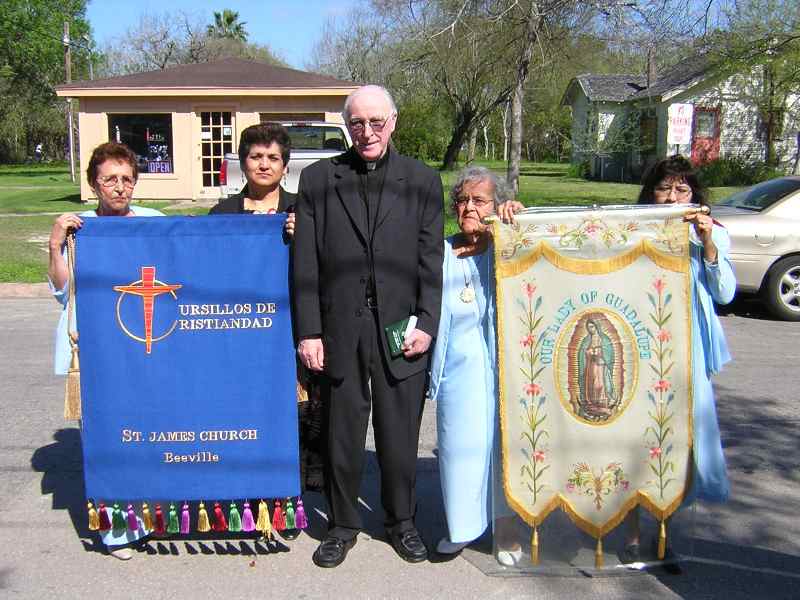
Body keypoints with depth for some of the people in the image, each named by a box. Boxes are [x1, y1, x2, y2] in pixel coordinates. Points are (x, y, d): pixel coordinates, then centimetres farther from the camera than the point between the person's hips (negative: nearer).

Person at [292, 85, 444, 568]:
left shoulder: (422, 181, 6)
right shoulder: (318, 179, 5)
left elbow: (431, 261, 3)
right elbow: (306, 264, 1)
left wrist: (427, 325, -5)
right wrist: (308, 331, -3)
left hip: (401, 330, 0)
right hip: (339, 331, 0)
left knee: (400, 434, 10)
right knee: (342, 435, 9)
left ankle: (402, 520, 30)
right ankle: (343, 525, 28)